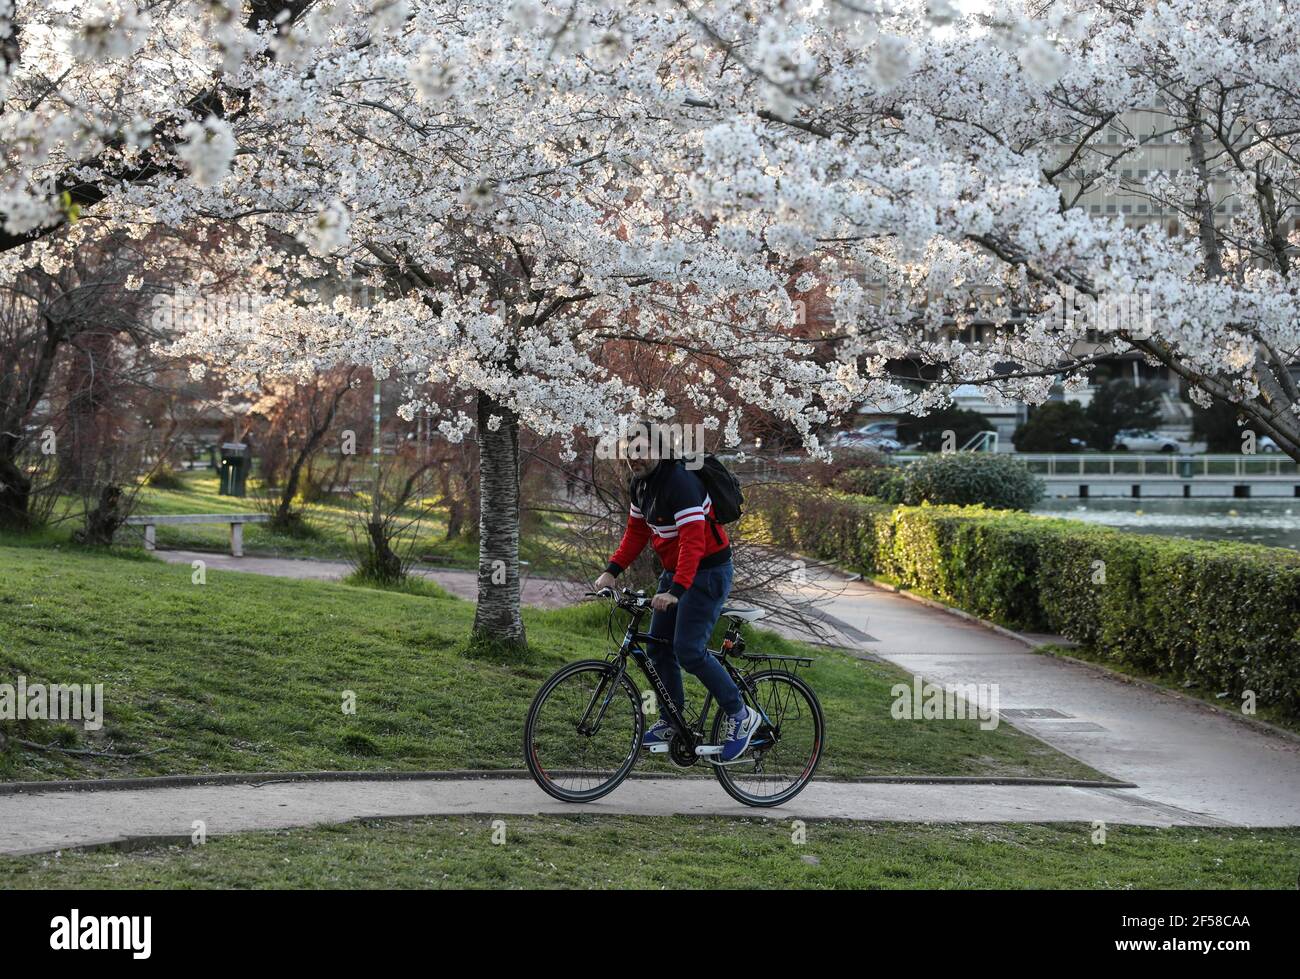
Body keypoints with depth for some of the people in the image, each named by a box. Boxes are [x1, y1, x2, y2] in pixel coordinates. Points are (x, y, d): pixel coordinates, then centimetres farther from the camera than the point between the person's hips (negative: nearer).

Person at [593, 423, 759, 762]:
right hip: (674, 571, 9)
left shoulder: (680, 483, -25)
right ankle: (671, 722, 22)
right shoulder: (641, 483, 5)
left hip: (708, 571, -9)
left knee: (689, 650, -15)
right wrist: (611, 571, 1)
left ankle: (741, 715, -2)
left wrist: (676, 591, -40)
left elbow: (693, 541, -32)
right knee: (659, 647, 9)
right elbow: (636, 533, 13)